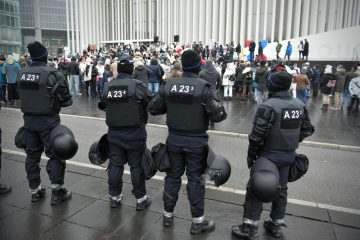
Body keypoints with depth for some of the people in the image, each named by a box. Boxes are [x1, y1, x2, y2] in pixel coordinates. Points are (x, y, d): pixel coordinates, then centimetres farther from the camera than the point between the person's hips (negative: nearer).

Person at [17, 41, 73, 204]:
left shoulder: (21, 74, 1)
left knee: (32, 155, 15)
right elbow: (66, 100, -14)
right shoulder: (53, 74, -17)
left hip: (29, 120, 6)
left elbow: (23, 95, 8)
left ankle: (35, 191, 28)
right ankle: (57, 191, 12)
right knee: (55, 155, 6)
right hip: (48, 121, -5)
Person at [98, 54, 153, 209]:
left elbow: (103, 105, 11)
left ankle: (114, 197, 26)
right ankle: (141, 199, 17)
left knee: (115, 164, 13)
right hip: (135, 133, -4)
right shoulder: (138, 85, -14)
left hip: (114, 132, 4)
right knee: (137, 166, 6)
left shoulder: (108, 86, -1)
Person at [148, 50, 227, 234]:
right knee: (195, 179, 8)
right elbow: (217, 115, -16)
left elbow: (152, 108, 3)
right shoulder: (203, 87, -14)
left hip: (174, 139, 3)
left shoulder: (168, 85, -3)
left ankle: (168, 215, 31)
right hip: (196, 141, -3)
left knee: (173, 176, 16)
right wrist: (222, 113, 6)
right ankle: (198, 221, 22)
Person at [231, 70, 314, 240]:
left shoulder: (268, 106, -20)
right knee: (281, 189, 19)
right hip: (289, 155, 7)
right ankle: (276, 225, 33)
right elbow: (307, 130, 10)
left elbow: (257, 135, -21)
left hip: (269, 155, -7)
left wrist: (251, 156, -9)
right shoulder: (300, 106, 2)